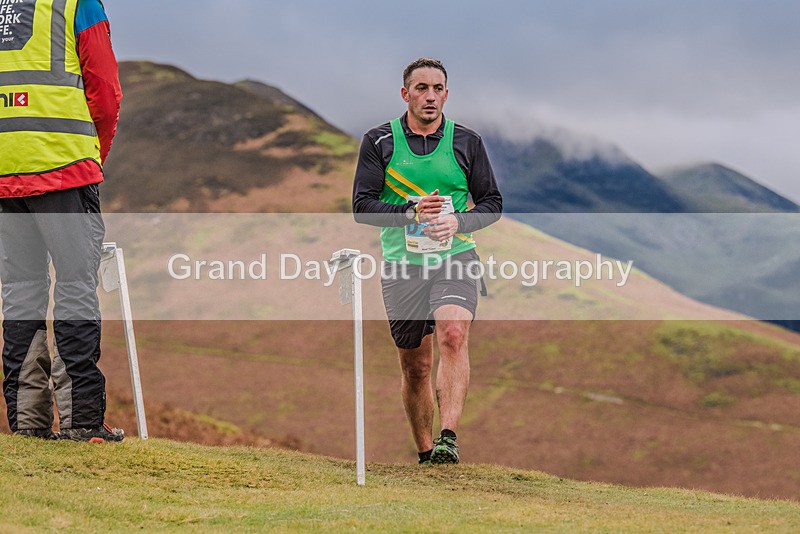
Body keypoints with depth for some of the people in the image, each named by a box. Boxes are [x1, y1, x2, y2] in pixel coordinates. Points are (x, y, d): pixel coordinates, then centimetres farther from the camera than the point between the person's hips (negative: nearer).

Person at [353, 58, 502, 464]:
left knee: (452, 334, -26)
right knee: (415, 364, 6)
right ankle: (425, 452, 21)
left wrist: (457, 222, -12)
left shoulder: (466, 141, 4)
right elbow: (362, 206, -4)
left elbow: (492, 203, 8)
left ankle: (448, 438, -31)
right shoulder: (379, 142, 1)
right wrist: (412, 212, -20)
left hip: (456, 259, -1)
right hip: (402, 264, 1)